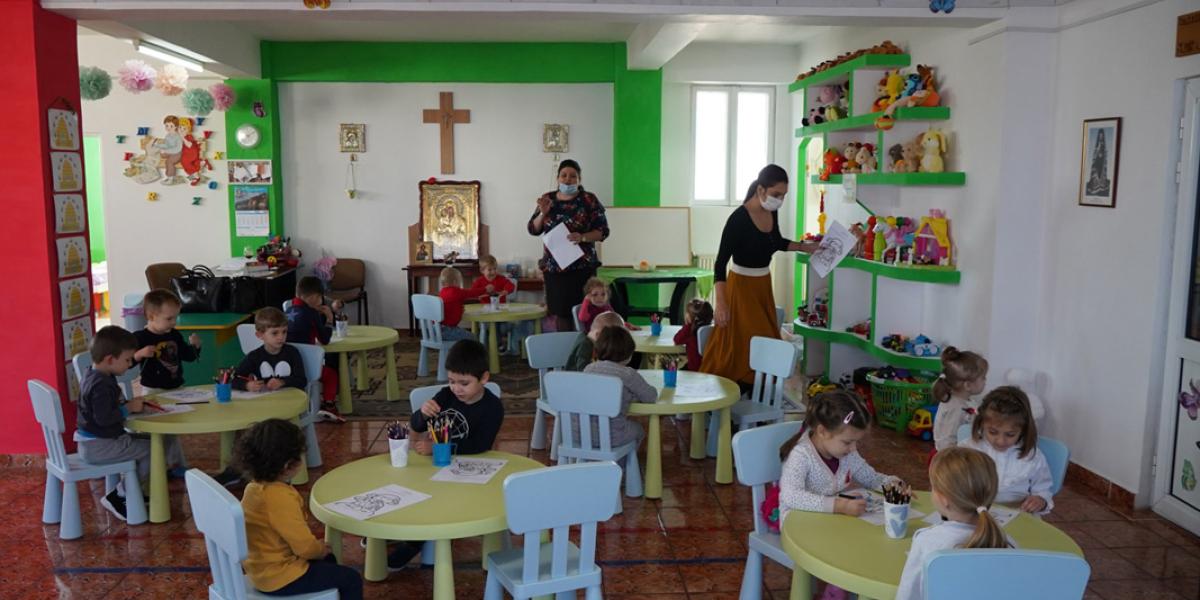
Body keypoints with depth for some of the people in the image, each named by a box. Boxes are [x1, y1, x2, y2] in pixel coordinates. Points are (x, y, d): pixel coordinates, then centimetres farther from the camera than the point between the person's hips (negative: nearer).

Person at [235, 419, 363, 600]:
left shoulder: (254, 487, -1)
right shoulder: (281, 498, -31)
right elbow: (305, 546, -24)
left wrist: (317, 547, 12)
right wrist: (321, 549, -2)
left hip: (261, 568, 10)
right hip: (279, 577, -10)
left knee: (328, 560, 29)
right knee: (351, 580, -1)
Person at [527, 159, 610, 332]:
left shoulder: (589, 200, -1)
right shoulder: (548, 199, 10)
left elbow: (603, 231, -4)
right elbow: (533, 230, 11)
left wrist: (583, 237, -21)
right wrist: (543, 213, -7)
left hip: (581, 266, -4)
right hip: (553, 267, 4)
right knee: (559, 312, 6)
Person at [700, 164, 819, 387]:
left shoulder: (772, 213, -1)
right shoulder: (738, 219, -23)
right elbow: (720, 263, -23)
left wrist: (806, 247, 10)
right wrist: (721, 303, -29)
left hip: (764, 286, 8)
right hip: (742, 287, -8)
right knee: (739, 344, -5)